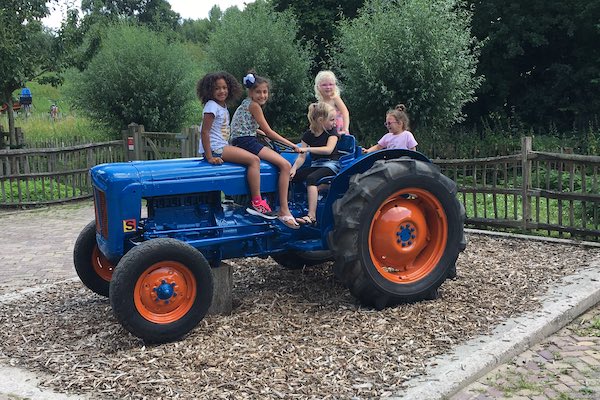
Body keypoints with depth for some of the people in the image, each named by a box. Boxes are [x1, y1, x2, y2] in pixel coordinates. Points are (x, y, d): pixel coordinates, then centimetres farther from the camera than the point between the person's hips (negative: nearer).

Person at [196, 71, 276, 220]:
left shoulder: (223, 106, 16)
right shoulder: (211, 106, -13)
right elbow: (204, 132, -19)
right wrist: (209, 157, -24)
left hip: (222, 147, 10)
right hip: (215, 148, -10)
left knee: (253, 160, 9)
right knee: (254, 160, -14)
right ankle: (256, 203, -16)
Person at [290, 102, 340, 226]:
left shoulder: (332, 131, 0)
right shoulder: (308, 135, 8)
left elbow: (329, 149, -18)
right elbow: (302, 157, 1)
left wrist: (308, 149, -25)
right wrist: (294, 168, -18)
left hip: (331, 165, -5)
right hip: (315, 165, 5)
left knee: (311, 178, -34)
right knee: (289, 177, -16)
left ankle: (311, 216, -42)